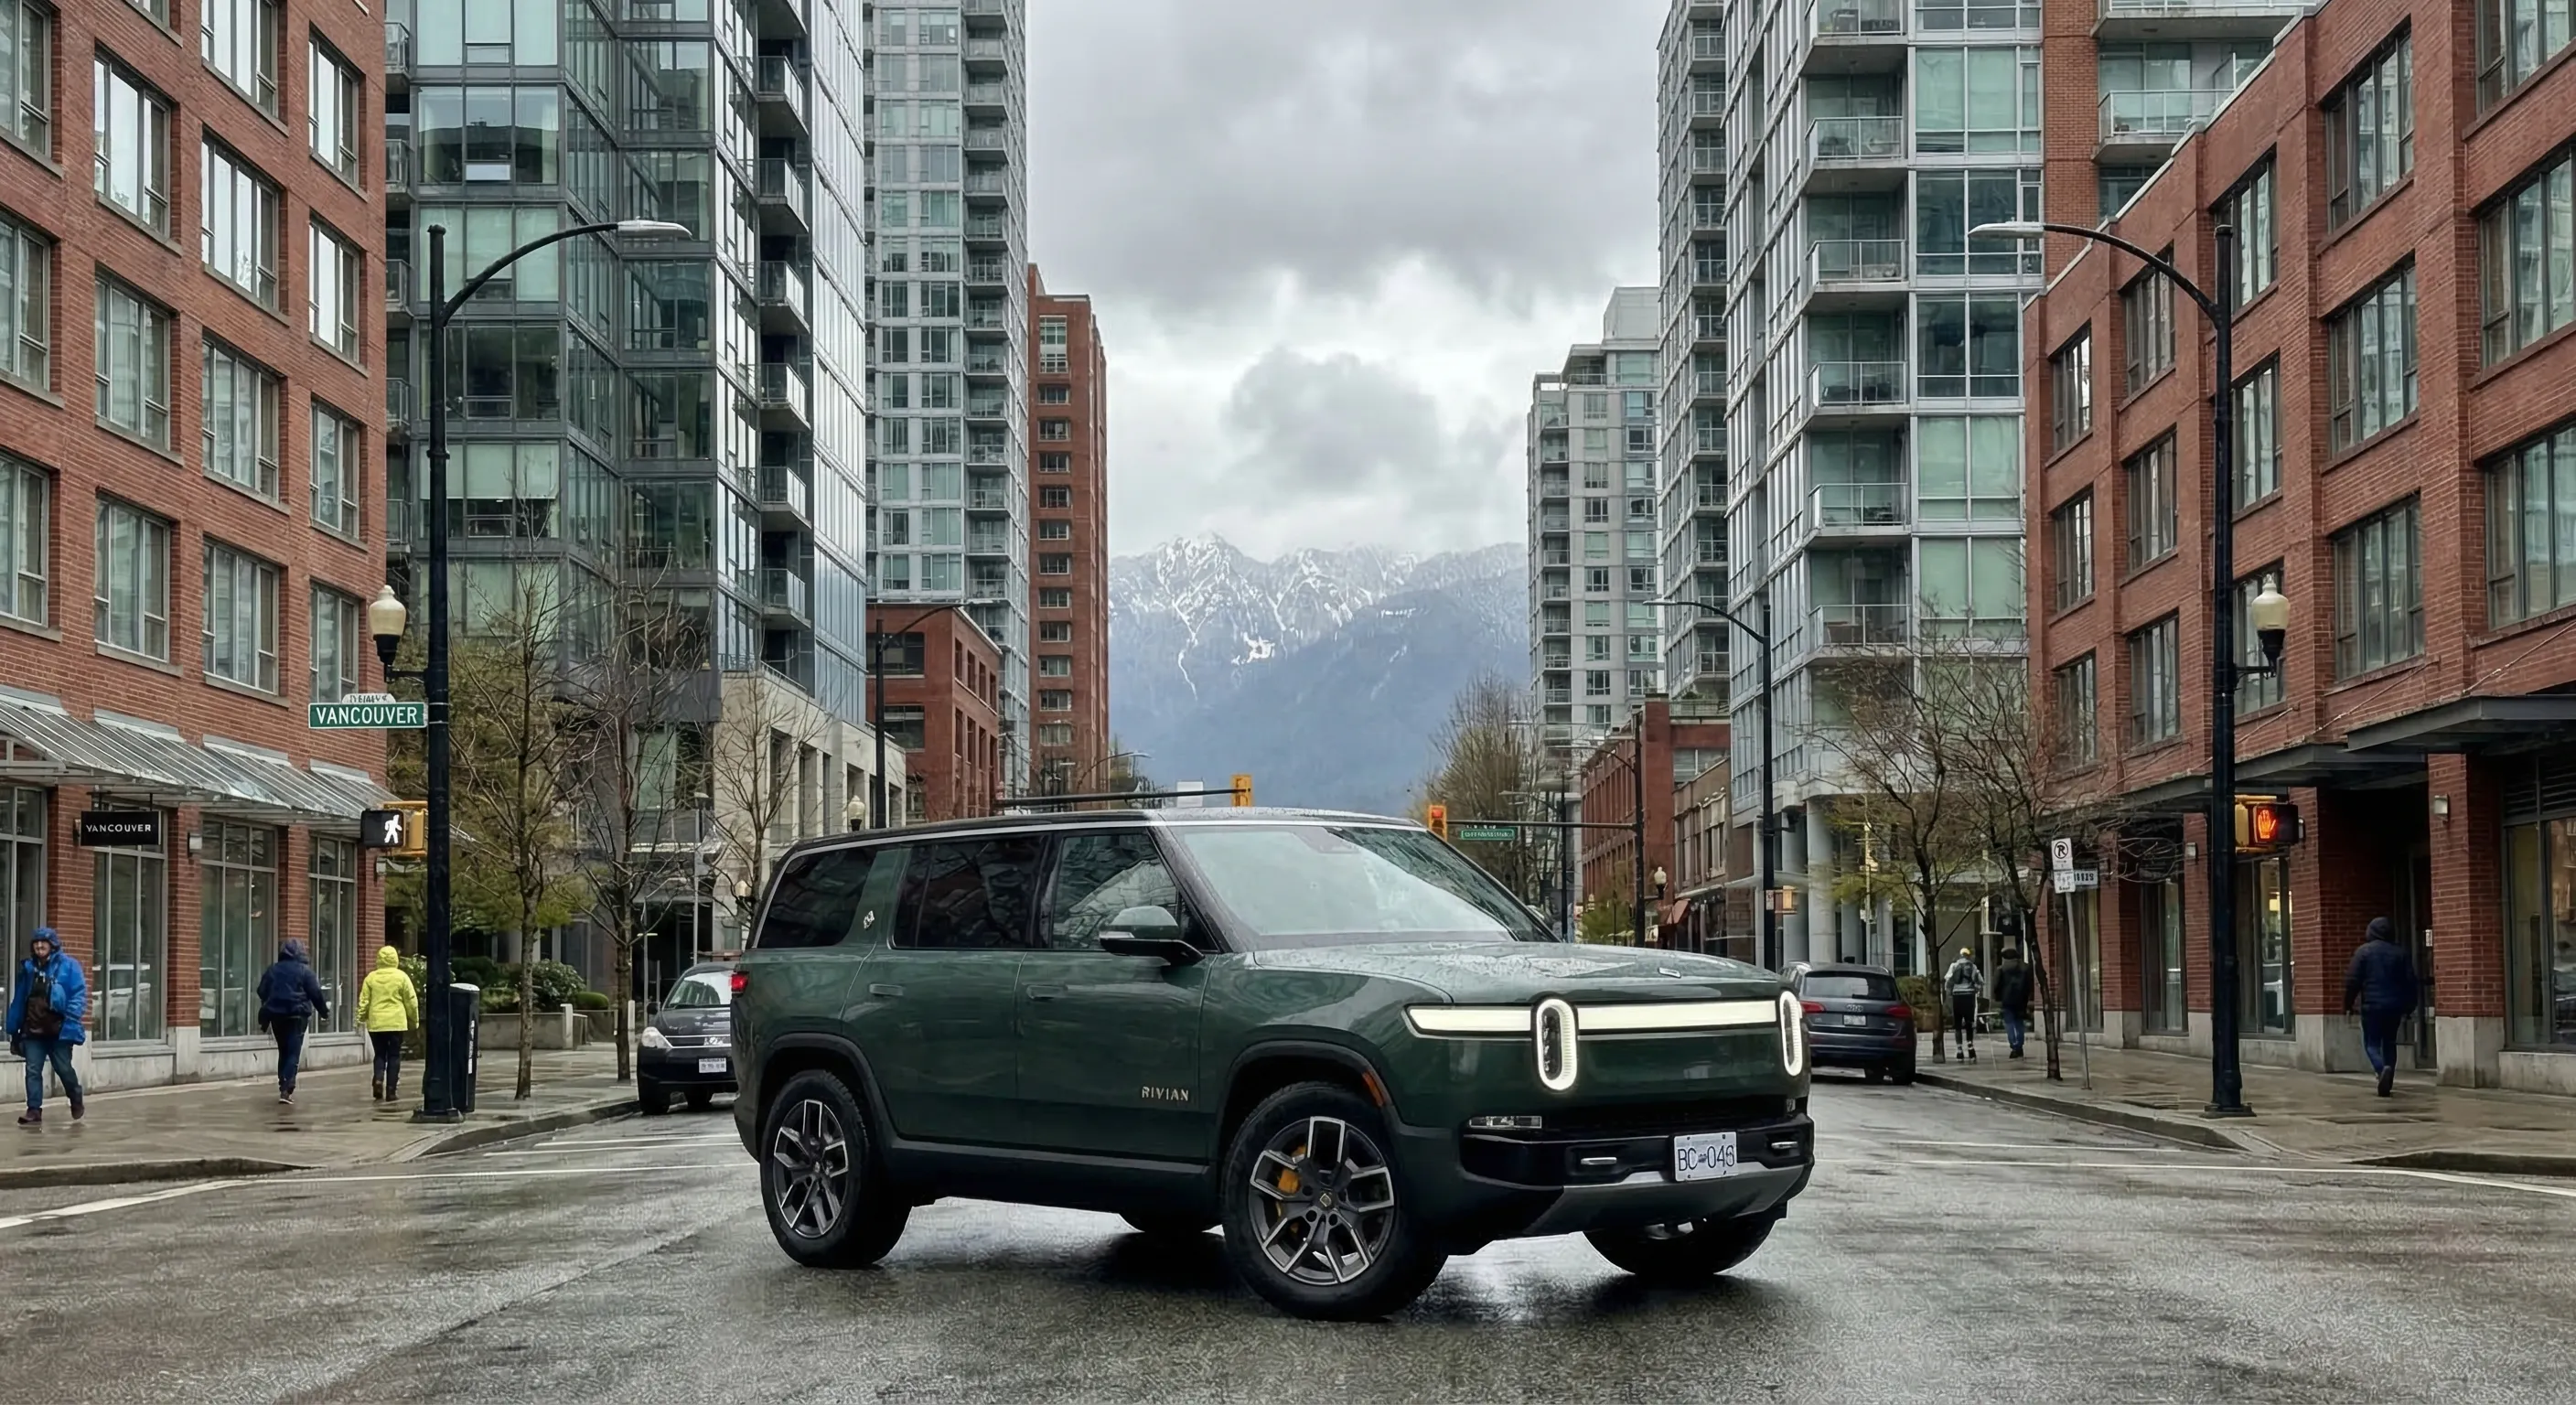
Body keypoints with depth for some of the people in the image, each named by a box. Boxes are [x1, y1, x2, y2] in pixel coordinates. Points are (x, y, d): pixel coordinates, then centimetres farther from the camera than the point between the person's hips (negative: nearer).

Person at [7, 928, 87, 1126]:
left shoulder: (68, 966, -5)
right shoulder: (28, 968, 8)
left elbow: (79, 994, -9)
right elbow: (19, 1000, 13)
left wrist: (71, 1021, -20)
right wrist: (14, 1028, 12)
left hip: (59, 1030, -4)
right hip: (33, 1030, 4)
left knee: (63, 1069, 5)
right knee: (33, 1070, -1)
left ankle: (77, 1102, 27)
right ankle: (34, 1110, 2)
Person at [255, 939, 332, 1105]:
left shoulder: (272, 970, 10)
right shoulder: (304, 970, -4)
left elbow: (263, 993, 14)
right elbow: (316, 993, -4)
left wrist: (264, 1019, 22)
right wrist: (324, 1012, 9)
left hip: (276, 1016, 4)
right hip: (296, 1016, -4)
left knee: (283, 1052, 16)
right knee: (293, 1053, -5)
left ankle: (283, 1087, 15)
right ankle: (286, 1090, -17)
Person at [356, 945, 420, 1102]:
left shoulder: (371, 977, 1)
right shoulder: (401, 977, -3)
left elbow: (364, 1001, 2)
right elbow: (411, 1001, 0)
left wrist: (361, 1019, 13)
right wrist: (414, 1020, 12)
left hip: (376, 1023, 2)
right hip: (396, 1023, -2)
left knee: (380, 1055, 13)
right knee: (394, 1056, 5)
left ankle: (378, 1080, -11)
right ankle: (390, 1091, 3)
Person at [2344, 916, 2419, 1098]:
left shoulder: (2364, 951, -3)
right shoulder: (2400, 953, 7)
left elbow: (2353, 980, -6)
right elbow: (2410, 982, 8)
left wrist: (2348, 1004, 3)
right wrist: (2408, 1008, 17)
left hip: (2372, 1005, -4)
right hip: (2395, 1006, 4)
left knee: (2372, 1043, 2)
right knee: (2389, 1042, 15)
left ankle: (2383, 1069, -27)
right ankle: (2387, 1082, 12)